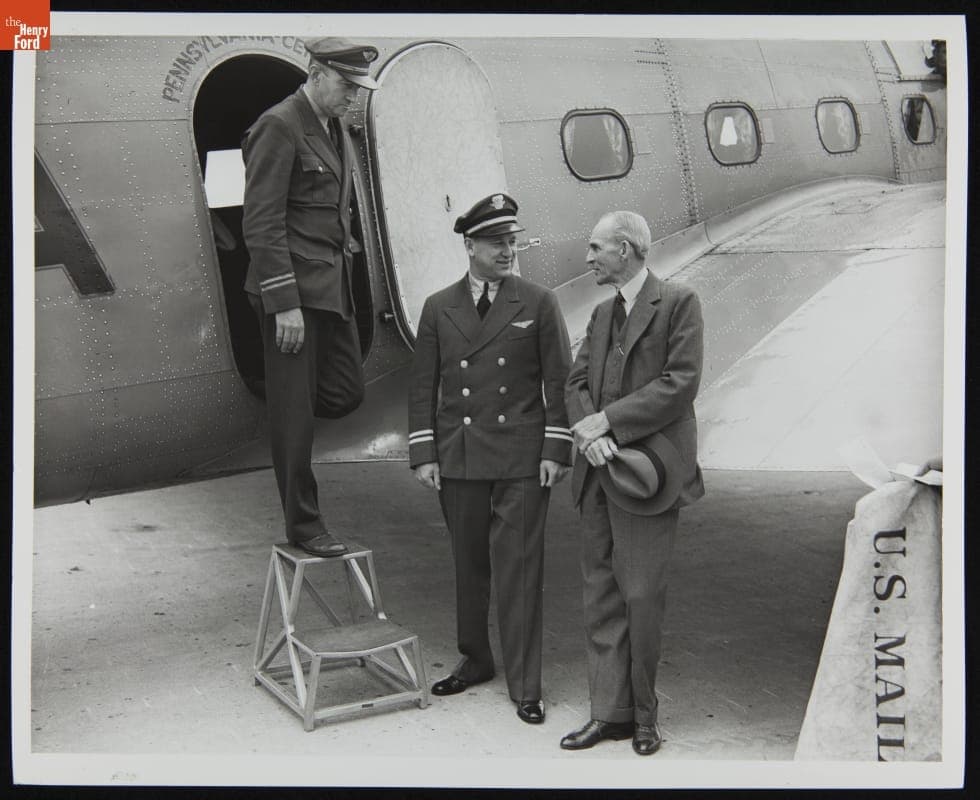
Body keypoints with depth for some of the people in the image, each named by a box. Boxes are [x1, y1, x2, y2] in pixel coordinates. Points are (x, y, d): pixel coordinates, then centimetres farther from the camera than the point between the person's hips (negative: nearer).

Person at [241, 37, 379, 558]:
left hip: (332, 284, 9)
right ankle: (303, 526, 9)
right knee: (294, 410, 0)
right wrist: (285, 304, -20)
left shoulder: (336, 130, 14)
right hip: (291, 286, -8)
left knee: (346, 393, 8)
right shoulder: (278, 128, -13)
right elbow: (261, 224, -17)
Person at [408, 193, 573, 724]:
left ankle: (525, 686, 7)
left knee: (519, 570, -2)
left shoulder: (538, 303, 3)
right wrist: (423, 454, 1)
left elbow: (558, 381, 2)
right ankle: (474, 661, 29)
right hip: (458, 460, 2)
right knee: (468, 565, 12)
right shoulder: (438, 308, 8)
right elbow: (423, 386, 8)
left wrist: (556, 450, -5)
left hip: (522, 461, -2)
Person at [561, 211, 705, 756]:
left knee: (641, 595, -3)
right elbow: (576, 381, 13)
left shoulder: (679, 303, -4)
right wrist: (589, 435, -7)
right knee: (601, 594, 8)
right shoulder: (603, 313, 18)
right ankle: (610, 712, 17)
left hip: (645, 471, -7)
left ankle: (643, 714, 13)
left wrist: (608, 420, -13)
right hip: (600, 470, 7)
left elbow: (681, 383, -13)